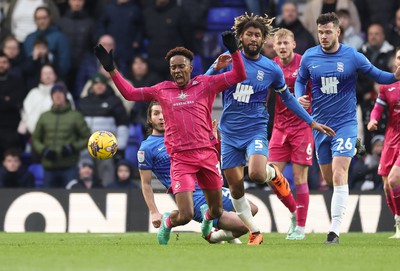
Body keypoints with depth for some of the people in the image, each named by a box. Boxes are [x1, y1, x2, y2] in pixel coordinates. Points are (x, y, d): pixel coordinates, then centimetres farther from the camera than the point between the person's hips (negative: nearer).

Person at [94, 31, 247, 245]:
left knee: (217, 211, 12)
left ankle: (207, 216, 50)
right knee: (185, 216, -13)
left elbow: (239, 75, 4)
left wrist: (233, 50, -9)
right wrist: (111, 70, 13)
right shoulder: (162, 90, 10)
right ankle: (167, 222, 23)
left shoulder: (205, 85, 7)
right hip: (180, 158, -1)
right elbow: (129, 93, 18)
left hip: (207, 154, 1)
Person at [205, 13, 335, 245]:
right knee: (235, 186, 1)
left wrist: (312, 122, 16)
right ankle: (254, 232, 16)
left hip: (256, 129, -2)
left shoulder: (271, 69, 1)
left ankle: (273, 173, 10)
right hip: (229, 133, 2)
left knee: (257, 174, -27)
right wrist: (216, 68, -18)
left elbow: (287, 98, 16)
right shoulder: (229, 60, 1)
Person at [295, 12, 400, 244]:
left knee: (339, 174, -18)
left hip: (345, 123, -4)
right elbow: (300, 80, 16)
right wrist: (300, 96, -5)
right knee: (328, 177, 13)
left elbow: (377, 75, 1)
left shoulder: (353, 57, -8)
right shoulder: (309, 57, 0)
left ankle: (335, 230, -19)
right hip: (320, 124, 4)